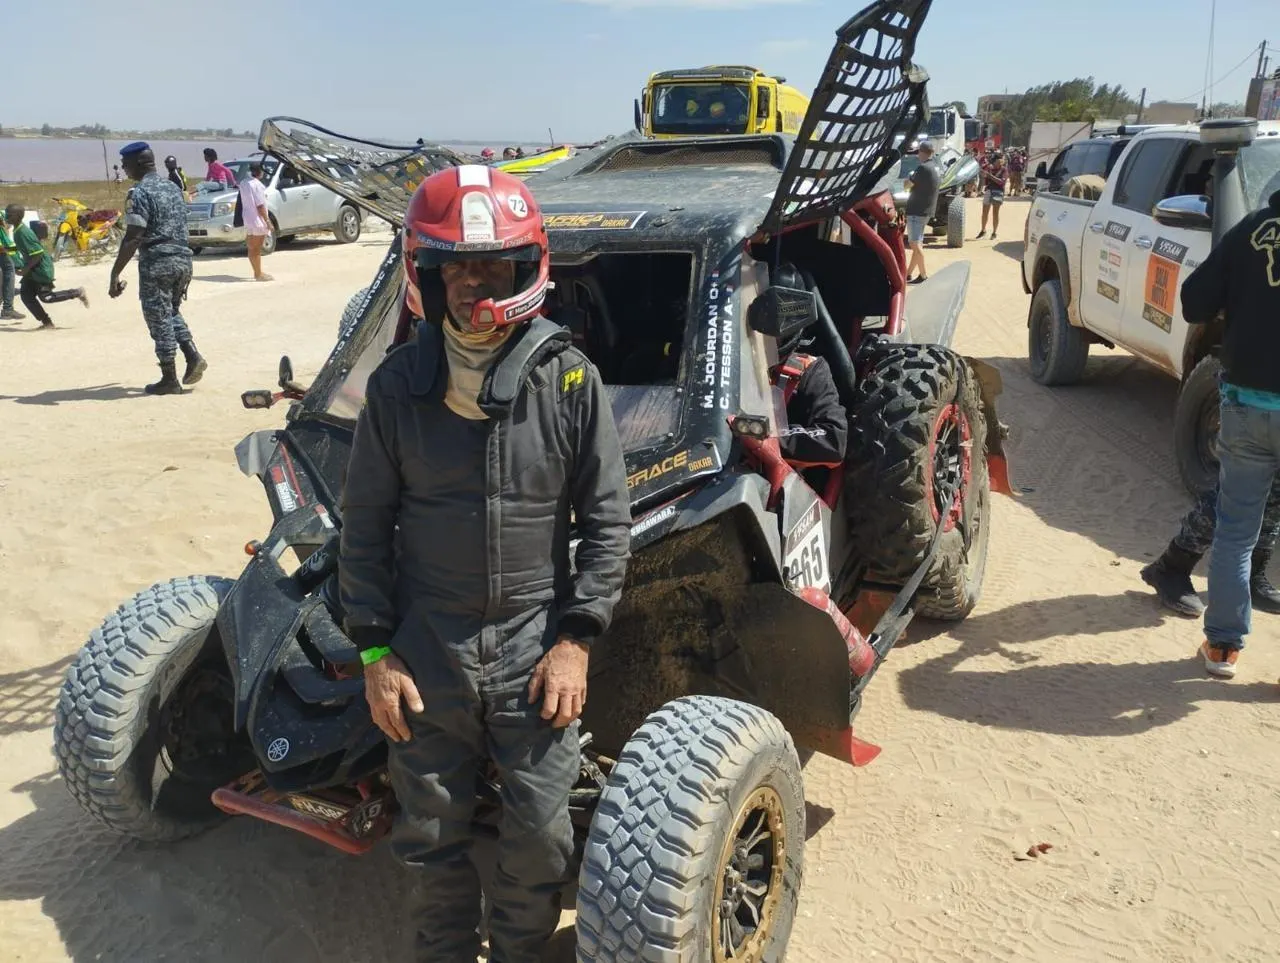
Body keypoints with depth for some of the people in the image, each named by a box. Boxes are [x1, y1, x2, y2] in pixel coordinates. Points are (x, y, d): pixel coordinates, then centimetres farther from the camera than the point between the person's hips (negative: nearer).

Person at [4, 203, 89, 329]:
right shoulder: (18, 231, 5)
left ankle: (77, 292, 8)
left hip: (41, 268, -10)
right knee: (26, 294, 4)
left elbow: (38, 253, -26)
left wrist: (25, 270, -22)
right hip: (33, 269, 10)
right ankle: (46, 322, 10)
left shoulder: (23, 233, -24)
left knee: (45, 297, -5)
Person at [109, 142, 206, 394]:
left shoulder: (140, 193, -12)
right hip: (182, 259, 8)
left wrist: (115, 274, -16)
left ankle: (169, 380, 7)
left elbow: (132, 238, -18)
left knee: (159, 320, 2)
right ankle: (193, 356, 6)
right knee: (172, 312, 24)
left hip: (156, 263, -8)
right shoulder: (174, 188, 13)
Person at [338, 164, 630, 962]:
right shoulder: (397, 385, -4)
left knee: (540, 836, 10)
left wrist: (577, 639, -7)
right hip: (426, 652, 1)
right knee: (431, 833, 16)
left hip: (535, 650, -1)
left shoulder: (570, 380, -7)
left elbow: (609, 521, -3)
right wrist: (375, 649, -1)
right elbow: (366, 526, 2)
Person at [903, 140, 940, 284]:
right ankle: (908, 274, 18)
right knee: (917, 243, 12)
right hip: (924, 210, 10)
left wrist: (910, 176, 4)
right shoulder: (933, 167, 12)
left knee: (915, 243, -8)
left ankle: (923, 275, -6)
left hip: (917, 210, -10)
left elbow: (907, 185, -13)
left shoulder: (923, 168, -18)